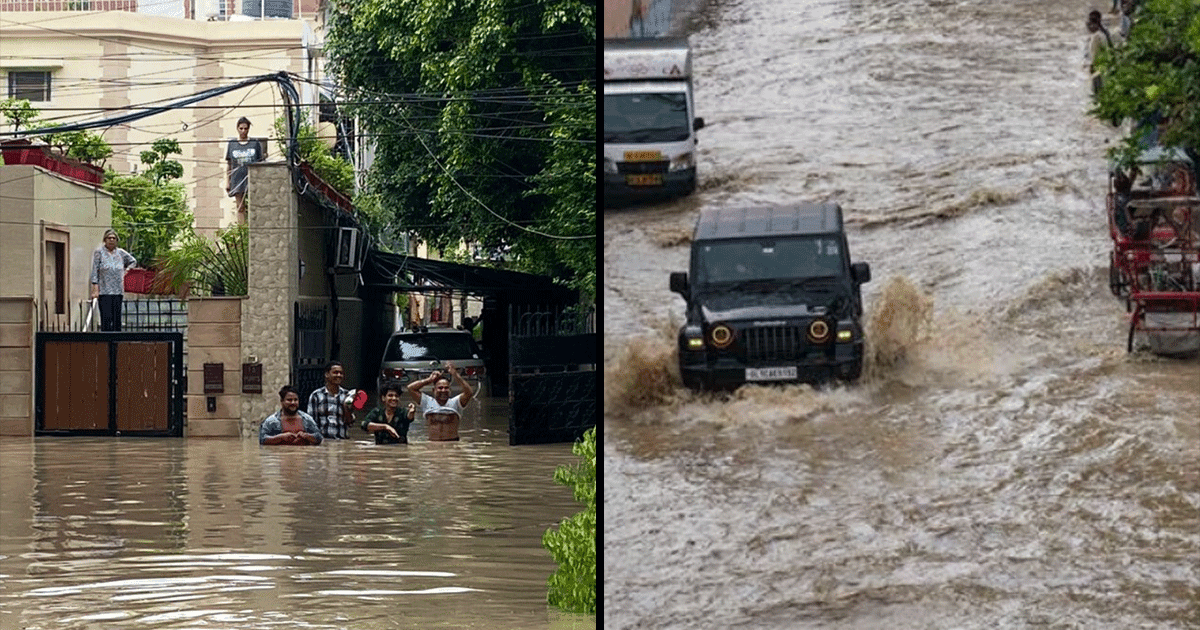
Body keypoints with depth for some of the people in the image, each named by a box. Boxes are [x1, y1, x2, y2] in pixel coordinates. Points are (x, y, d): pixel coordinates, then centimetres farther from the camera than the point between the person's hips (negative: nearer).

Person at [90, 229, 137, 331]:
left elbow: (133, 261, 31)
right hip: (104, 292, -4)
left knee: (117, 318, 2)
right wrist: (95, 289, -9)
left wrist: (126, 270, 14)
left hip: (118, 292, 4)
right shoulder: (99, 252, 2)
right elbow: (95, 271, -2)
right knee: (106, 318, -11)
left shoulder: (121, 253, 13)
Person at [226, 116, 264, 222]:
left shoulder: (255, 144, 8)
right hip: (238, 179, 1)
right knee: (241, 208, -1)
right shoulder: (232, 144, 10)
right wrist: (227, 182, 7)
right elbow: (228, 165, 13)